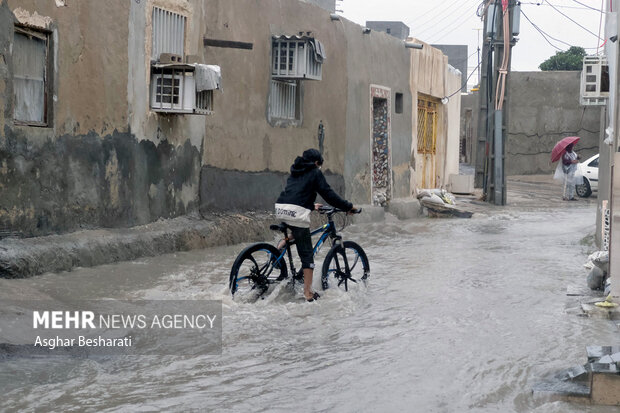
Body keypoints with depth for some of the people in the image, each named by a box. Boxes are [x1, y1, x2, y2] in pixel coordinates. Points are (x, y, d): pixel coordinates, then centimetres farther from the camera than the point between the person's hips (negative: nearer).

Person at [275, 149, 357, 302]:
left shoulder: (295, 172, 27)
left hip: (280, 209, 7)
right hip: (297, 212, -7)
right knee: (307, 254, 0)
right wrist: (348, 207, 11)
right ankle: (308, 293, -1)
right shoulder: (315, 173, 8)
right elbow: (328, 193, 4)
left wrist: (311, 206, 51)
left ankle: (278, 249, 17)